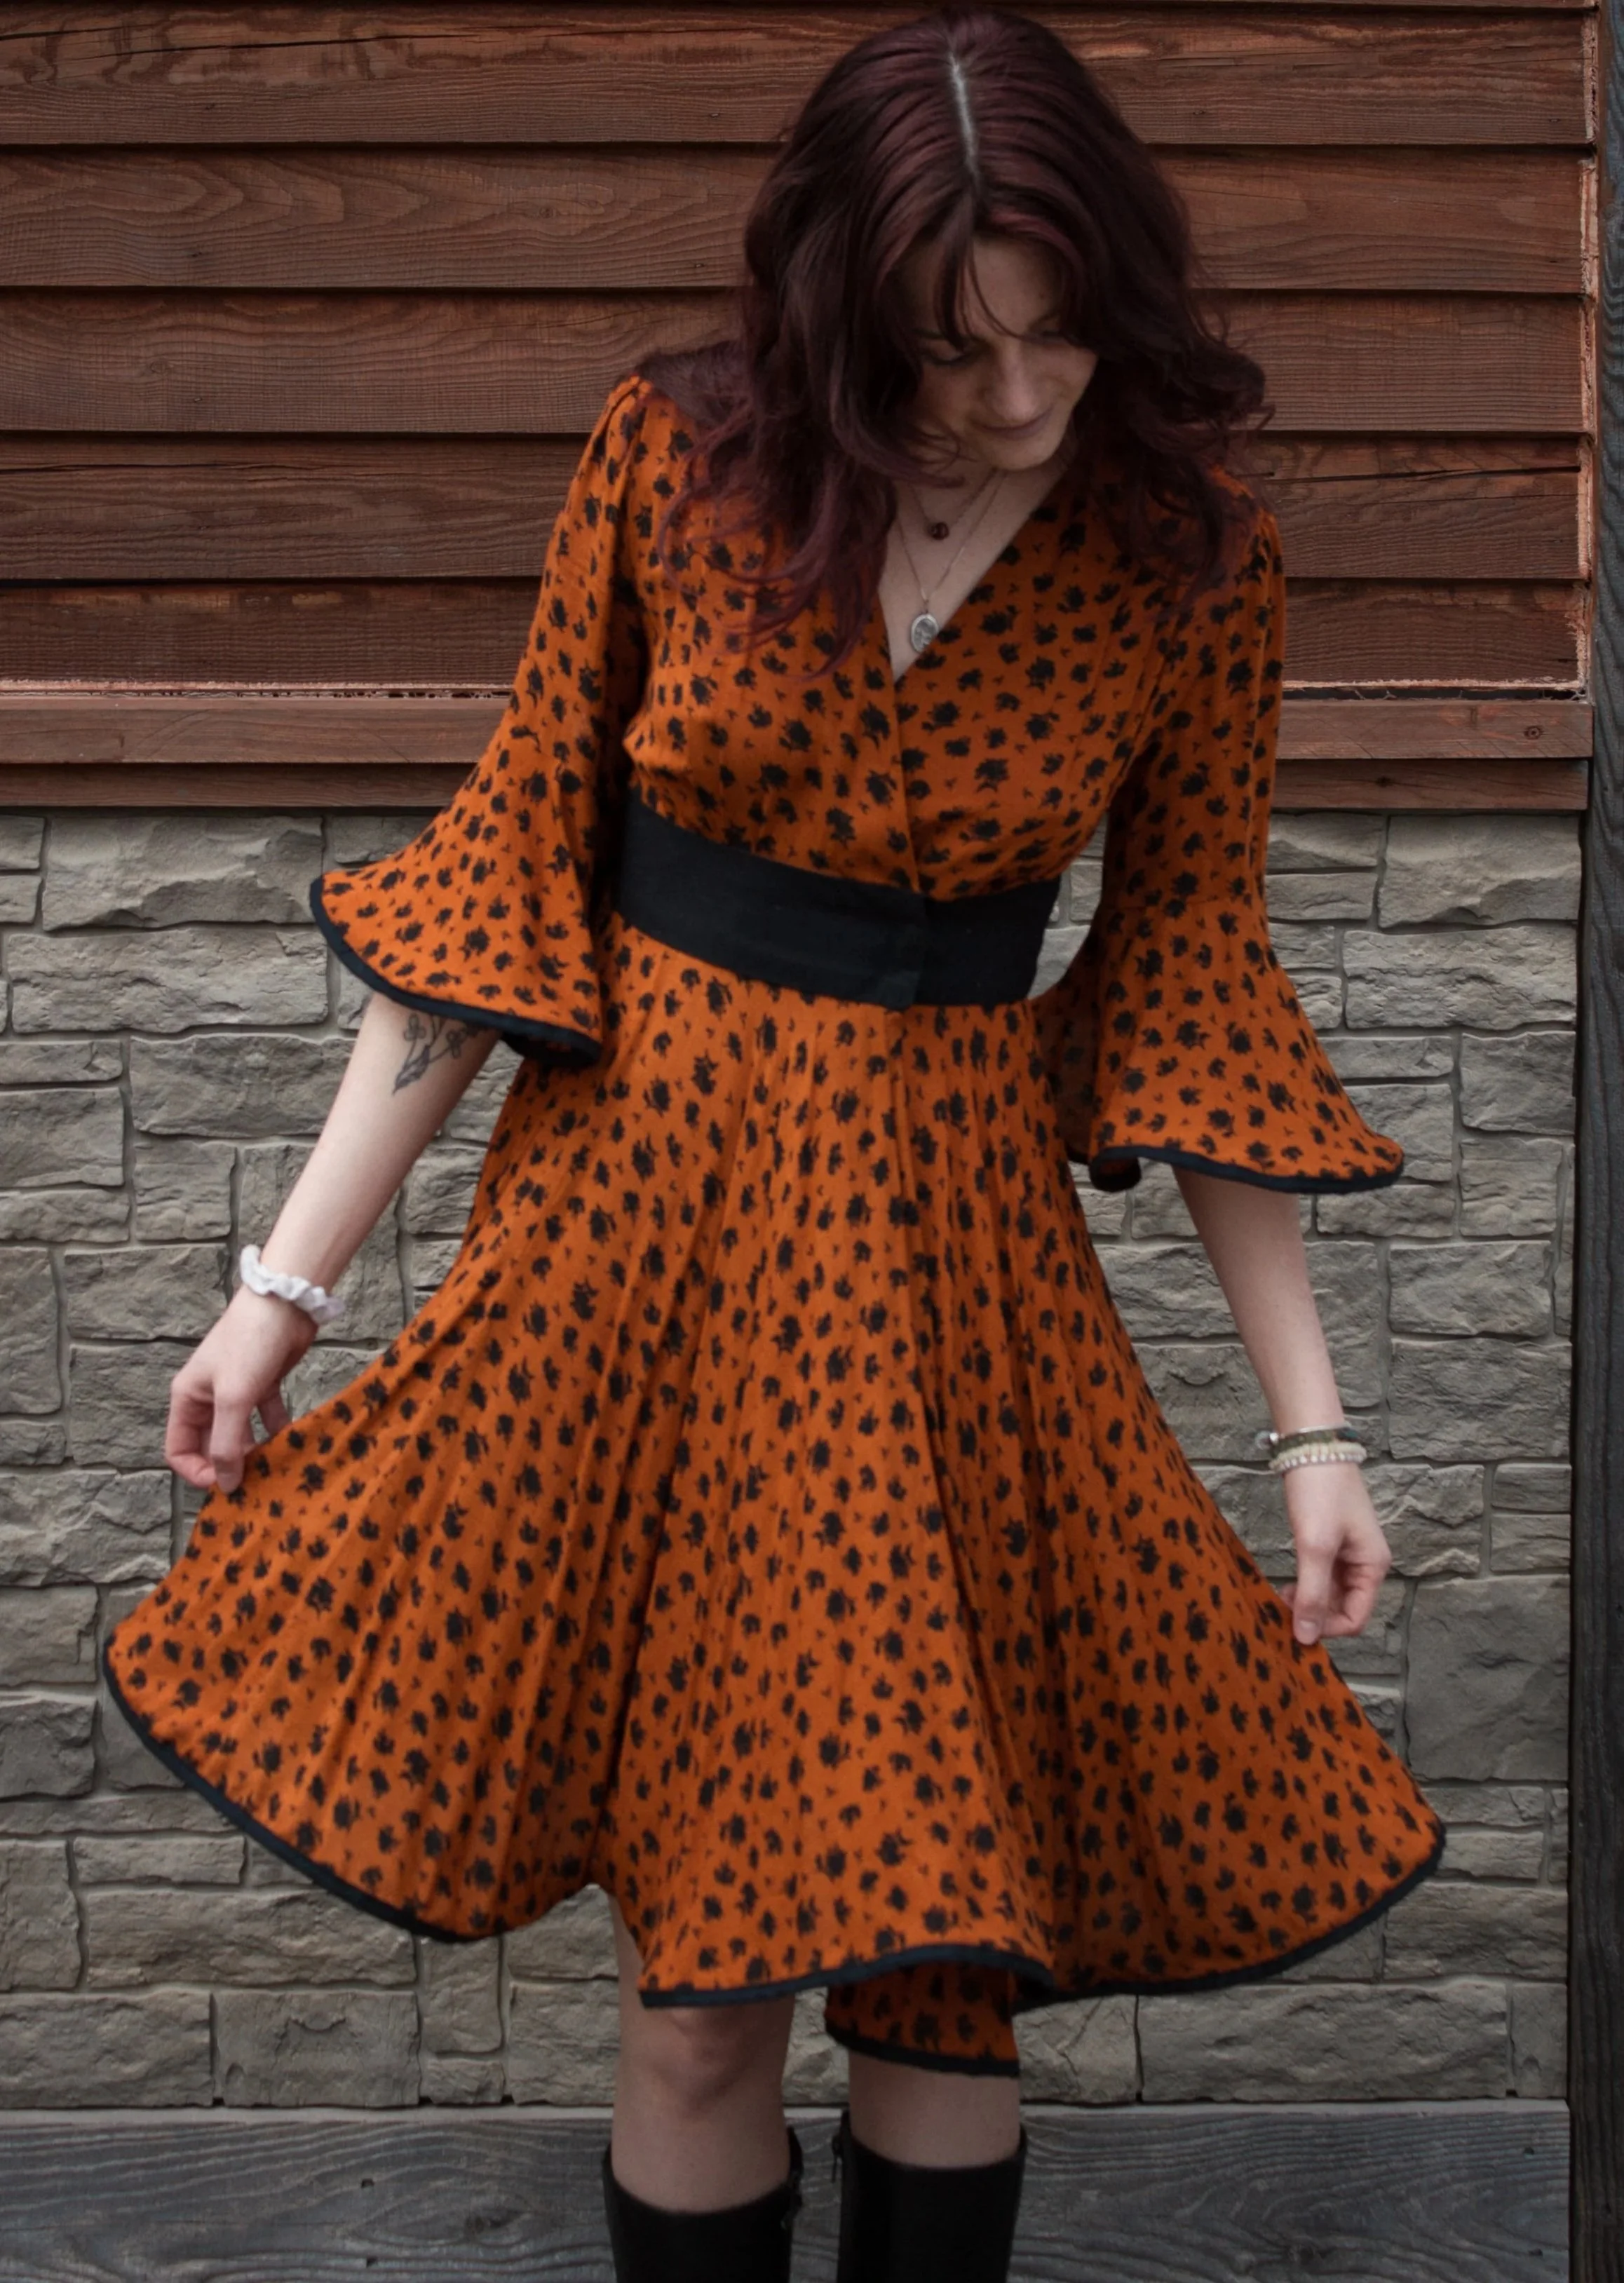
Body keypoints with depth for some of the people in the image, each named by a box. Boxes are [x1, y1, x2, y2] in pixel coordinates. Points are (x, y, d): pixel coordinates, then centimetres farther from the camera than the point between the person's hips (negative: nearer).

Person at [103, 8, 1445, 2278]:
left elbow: (1192, 983, 3)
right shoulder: (675, 460, -7)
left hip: (952, 1237, 0)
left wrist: (1312, 1422, 2)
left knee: (939, 1933, 7)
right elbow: (508, 859, -1)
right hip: (642, 1197, 0)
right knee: (705, 1946, 5)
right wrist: (291, 1278, -2)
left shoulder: (1189, 557, -5)